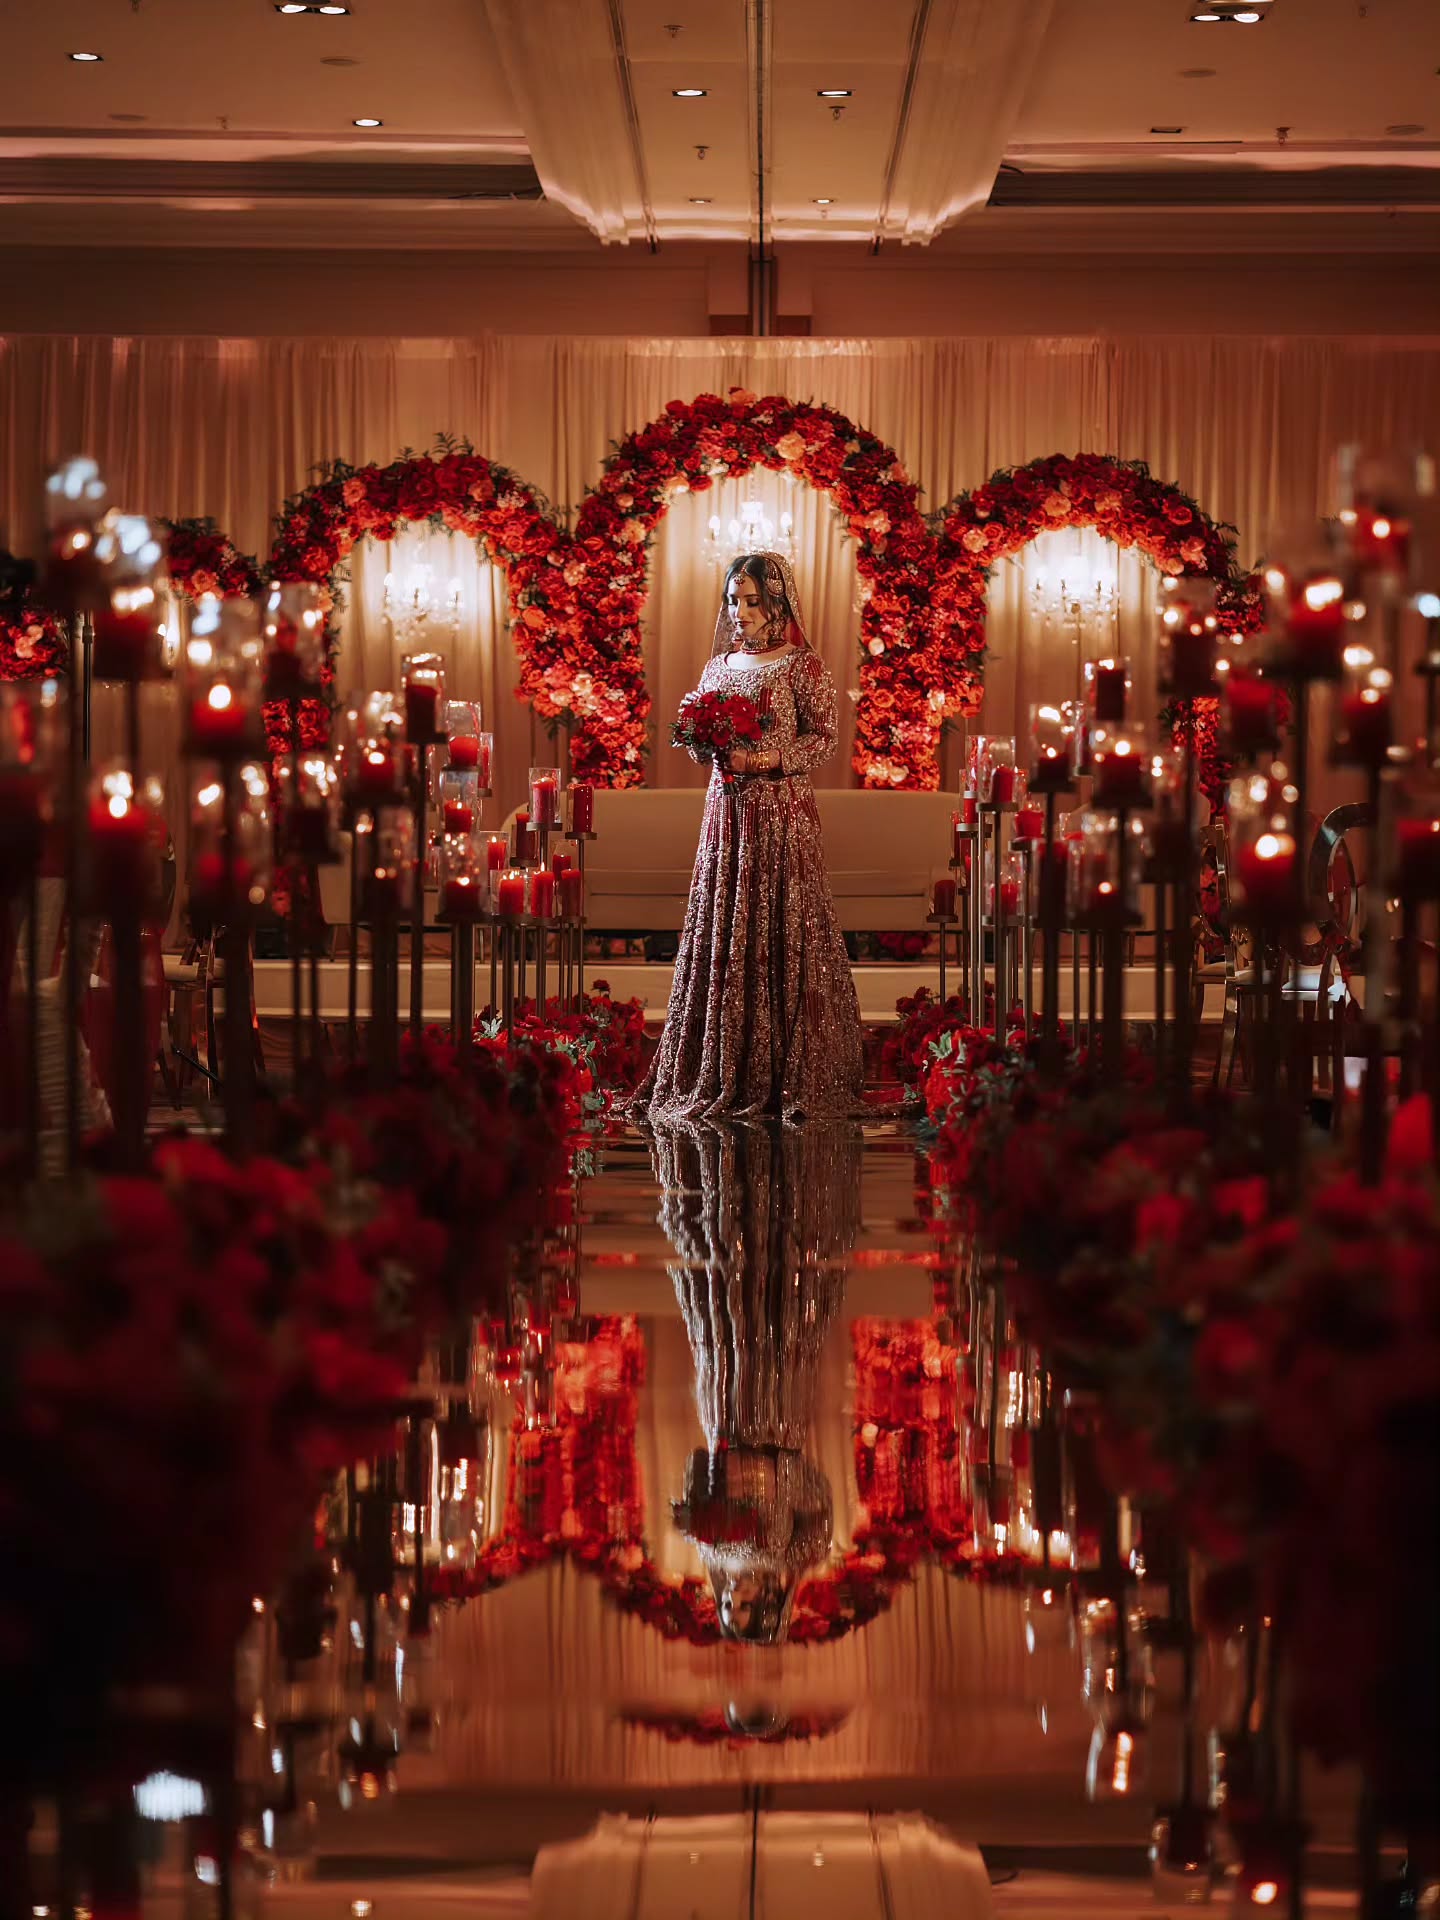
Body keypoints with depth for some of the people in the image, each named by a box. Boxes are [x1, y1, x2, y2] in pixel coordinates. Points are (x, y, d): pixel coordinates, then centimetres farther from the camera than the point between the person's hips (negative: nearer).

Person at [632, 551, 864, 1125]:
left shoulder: (803, 666, -3)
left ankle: (789, 1074, 0)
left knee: (782, 934, -5)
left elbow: (824, 739, -7)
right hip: (726, 809, 6)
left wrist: (763, 759, -19)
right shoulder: (719, 665, 14)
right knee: (719, 933, 3)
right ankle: (723, 1074, 8)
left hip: (781, 809, -6)